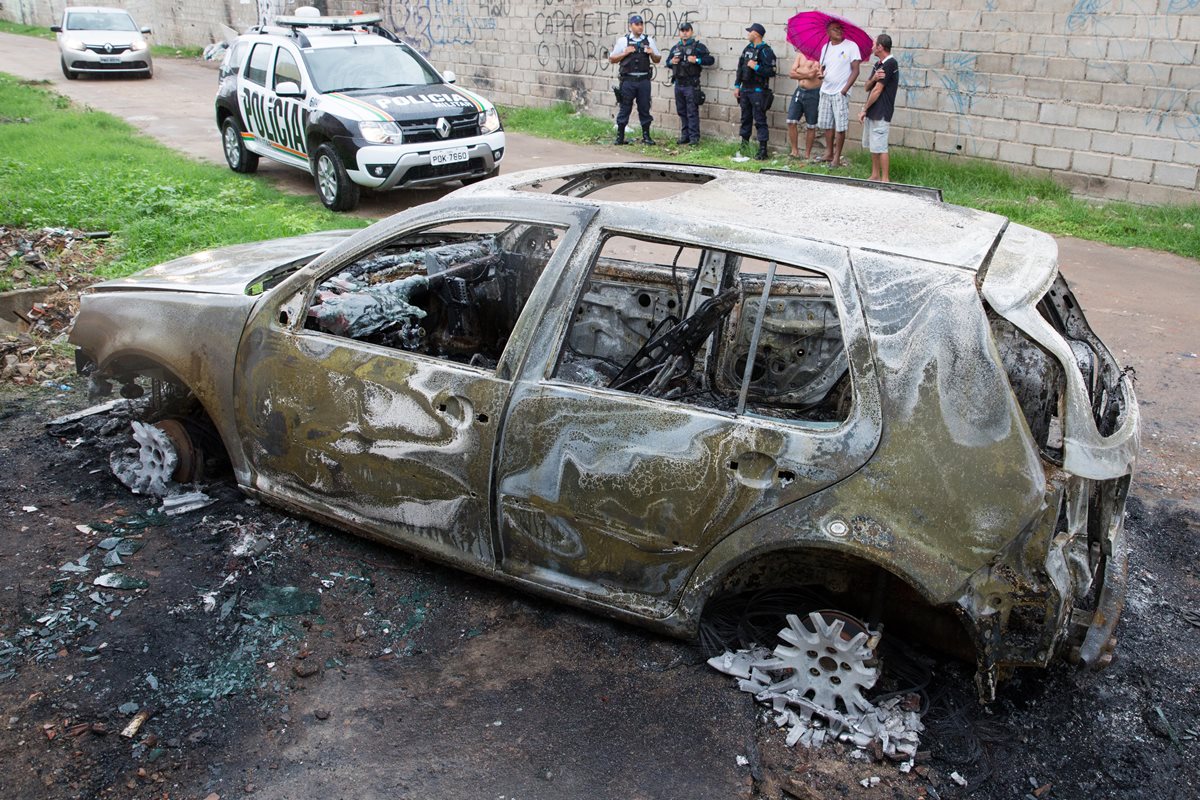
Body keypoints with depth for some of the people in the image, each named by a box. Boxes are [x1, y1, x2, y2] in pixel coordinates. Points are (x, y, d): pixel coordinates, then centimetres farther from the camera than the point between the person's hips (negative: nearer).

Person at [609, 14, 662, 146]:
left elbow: (657, 60, 16)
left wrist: (652, 53, -5)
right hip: (628, 80, -2)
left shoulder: (649, 40, 10)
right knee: (625, 107, 1)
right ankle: (620, 136, 7)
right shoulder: (623, 40, 3)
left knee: (645, 107, 5)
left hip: (644, 80, 2)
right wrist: (625, 53, -10)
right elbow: (612, 59, 4)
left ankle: (646, 136, 13)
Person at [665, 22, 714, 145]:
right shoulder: (675, 48, 14)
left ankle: (694, 137, -4)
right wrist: (671, 62, 1)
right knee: (682, 112, 11)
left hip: (691, 85, -6)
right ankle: (685, 135, 19)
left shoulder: (698, 46, -2)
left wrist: (697, 60, -18)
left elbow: (711, 60, -5)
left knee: (692, 112, -7)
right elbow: (667, 62, 24)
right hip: (678, 84, 6)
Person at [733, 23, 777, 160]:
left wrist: (756, 67, -21)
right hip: (745, 89, 8)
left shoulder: (766, 51, -11)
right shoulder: (748, 48, 12)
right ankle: (744, 146, 24)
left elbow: (771, 72, -17)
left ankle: (763, 150, -7)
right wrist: (737, 86, 14)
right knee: (745, 118, 14)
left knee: (760, 121, -7)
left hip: (758, 91, -8)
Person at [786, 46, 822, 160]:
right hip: (799, 91, 5)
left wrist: (798, 71, -10)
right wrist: (806, 74, -10)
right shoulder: (800, 54, 11)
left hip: (813, 94, -5)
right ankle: (794, 151, 8)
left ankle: (807, 155, 12)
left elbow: (811, 74, -19)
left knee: (811, 126, 3)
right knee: (791, 122, -4)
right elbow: (792, 74, 2)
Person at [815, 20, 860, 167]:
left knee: (840, 127, -5)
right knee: (826, 124, 9)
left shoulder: (851, 46, -5)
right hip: (825, 92, 5)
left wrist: (845, 89, -14)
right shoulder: (826, 47, 11)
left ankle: (837, 157, 1)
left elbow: (855, 70, -7)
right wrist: (820, 74, -6)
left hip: (840, 93, -5)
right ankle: (829, 153, 21)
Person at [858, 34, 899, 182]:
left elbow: (877, 90, -17)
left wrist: (864, 109, -11)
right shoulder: (878, 64, 13)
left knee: (880, 147, -7)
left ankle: (885, 179, -2)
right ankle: (875, 175, 23)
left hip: (881, 114, -9)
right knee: (872, 146, 14)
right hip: (872, 113, 9)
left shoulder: (889, 64, -16)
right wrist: (874, 78, -14)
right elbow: (867, 87, 9)